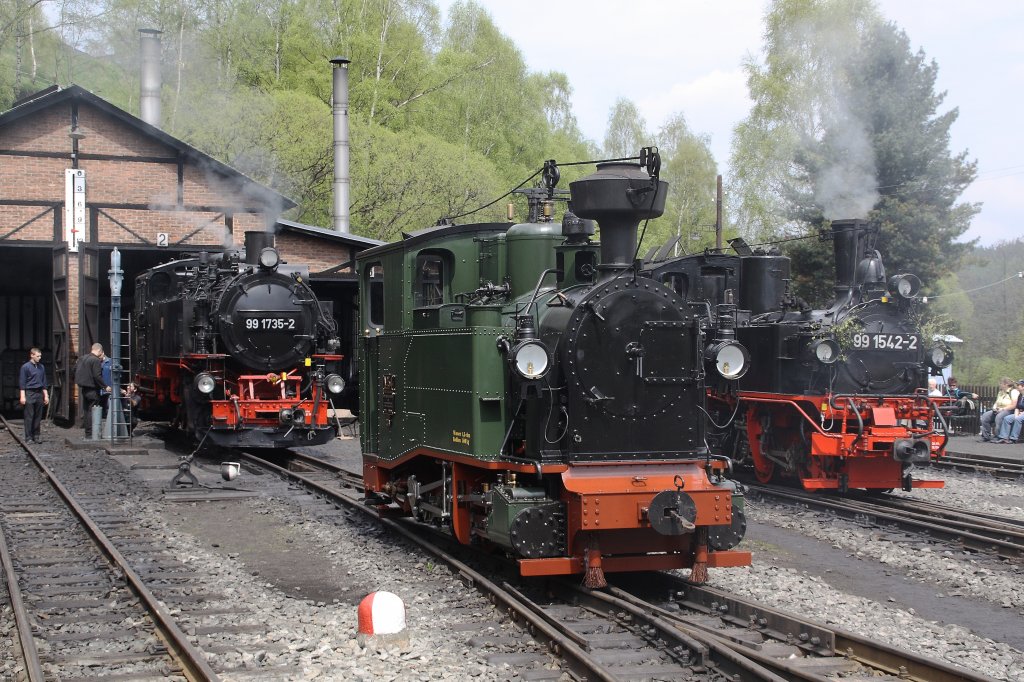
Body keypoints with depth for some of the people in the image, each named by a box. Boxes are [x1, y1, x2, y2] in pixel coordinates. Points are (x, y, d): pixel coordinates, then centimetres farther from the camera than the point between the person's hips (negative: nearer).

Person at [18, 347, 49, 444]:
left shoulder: (41, 367, 12)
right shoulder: (25, 367, -4)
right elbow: (22, 382, -5)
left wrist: (46, 395, 15)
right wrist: (23, 396, -10)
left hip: (39, 393, 5)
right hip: (30, 393, -5)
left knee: (38, 416, 6)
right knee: (29, 417, -3)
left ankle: (36, 436, 14)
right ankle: (28, 437, 1)